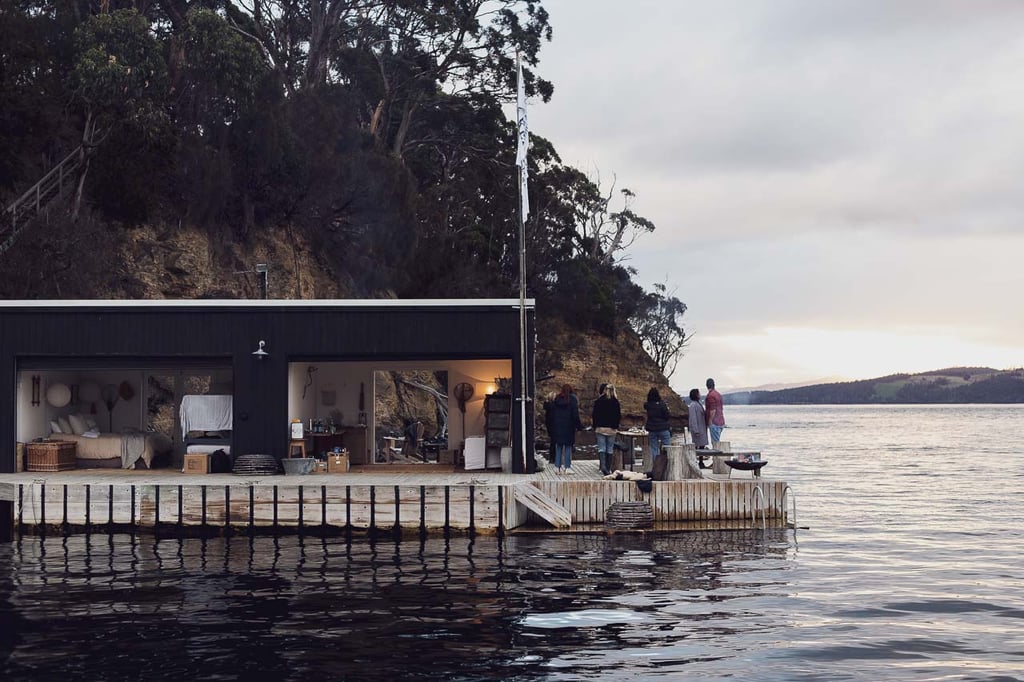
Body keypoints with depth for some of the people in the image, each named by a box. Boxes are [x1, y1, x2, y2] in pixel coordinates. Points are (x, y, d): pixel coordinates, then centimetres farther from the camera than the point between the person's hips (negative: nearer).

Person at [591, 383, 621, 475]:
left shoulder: (598, 401, -2)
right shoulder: (615, 402, -2)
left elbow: (594, 415, 0)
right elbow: (619, 416, 1)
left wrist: (594, 427, 9)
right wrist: (616, 427, 12)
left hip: (600, 427, 0)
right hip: (611, 429, 0)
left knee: (601, 448, 0)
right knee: (610, 449, 8)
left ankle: (603, 466, -20)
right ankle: (608, 469, 9)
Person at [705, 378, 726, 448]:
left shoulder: (710, 395, -13)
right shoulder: (718, 394, 15)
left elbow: (713, 410, -19)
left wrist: (710, 421, -15)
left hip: (714, 423, -9)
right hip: (721, 422, 9)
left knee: (715, 442, -9)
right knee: (715, 442, 13)